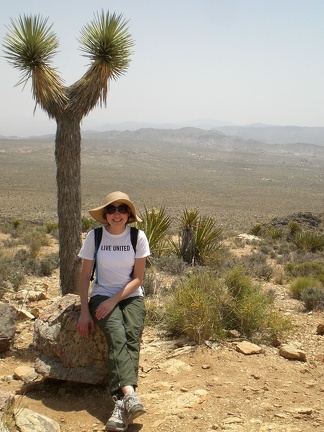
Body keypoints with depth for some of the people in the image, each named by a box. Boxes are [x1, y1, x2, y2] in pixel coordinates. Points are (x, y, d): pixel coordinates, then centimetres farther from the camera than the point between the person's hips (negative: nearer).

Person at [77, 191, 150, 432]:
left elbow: (138, 278, -2)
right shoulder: (94, 236, -3)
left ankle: (121, 404, -40)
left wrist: (113, 301, -14)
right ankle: (130, 395, -48)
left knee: (132, 337, -28)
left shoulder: (138, 237, -3)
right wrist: (84, 311, -8)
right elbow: (85, 276, 0)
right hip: (101, 296, -1)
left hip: (131, 296, 1)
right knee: (117, 336, -29)